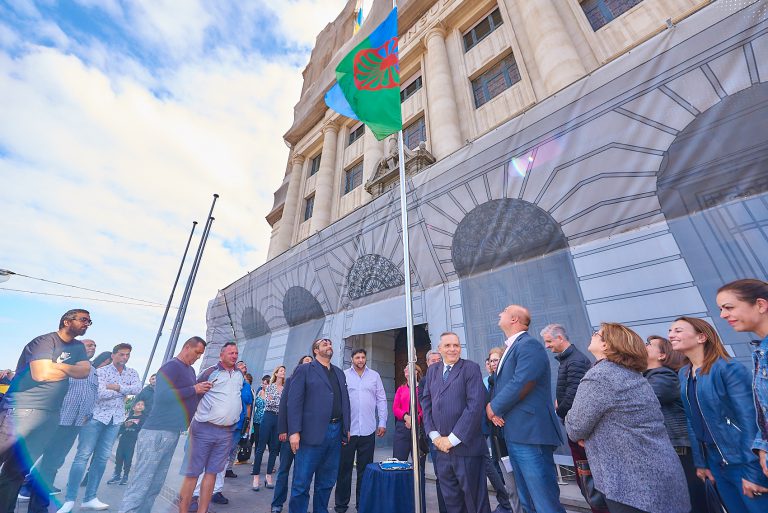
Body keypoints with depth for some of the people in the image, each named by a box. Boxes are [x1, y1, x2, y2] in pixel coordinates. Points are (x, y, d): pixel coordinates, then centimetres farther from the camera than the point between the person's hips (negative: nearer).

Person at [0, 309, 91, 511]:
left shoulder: (78, 347, 12)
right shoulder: (45, 341, -11)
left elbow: (85, 371, 0)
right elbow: (41, 374, -21)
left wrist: (57, 365, -11)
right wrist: (69, 370, -5)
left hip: (49, 414, 6)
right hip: (21, 409, -6)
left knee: (18, 470, 11)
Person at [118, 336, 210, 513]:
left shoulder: (190, 370, 13)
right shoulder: (171, 366, -15)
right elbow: (162, 396, -26)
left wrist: (202, 390, -2)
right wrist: (193, 389, -20)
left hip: (173, 432, 9)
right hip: (157, 432, -9)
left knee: (157, 482, 16)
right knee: (142, 480, -1)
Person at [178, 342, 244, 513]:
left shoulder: (240, 373, 8)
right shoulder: (210, 372, -8)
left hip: (226, 432, 4)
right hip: (204, 429, -4)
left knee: (212, 472, 11)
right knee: (192, 473, 4)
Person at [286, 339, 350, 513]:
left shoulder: (339, 373, 15)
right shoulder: (304, 370, -2)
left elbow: (345, 402, 14)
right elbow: (294, 402, -8)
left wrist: (346, 429, 10)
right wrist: (294, 432, -14)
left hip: (336, 433, 6)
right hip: (313, 433, -5)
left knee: (327, 482, 16)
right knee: (301, 482, 3)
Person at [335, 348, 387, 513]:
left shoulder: (374, 376, 4)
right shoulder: (343, 375, -1)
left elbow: (381, 399, 6)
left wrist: (382, 423, 1)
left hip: (368, 430, 2)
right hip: (347, 429, -1)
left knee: (365, 469, 11)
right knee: (344, 468, 9)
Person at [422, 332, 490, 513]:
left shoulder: (471, 368, -8)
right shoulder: (432, 370, 8)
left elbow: (476, 405, -16)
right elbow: (426, 404, 9)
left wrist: (452, 439, -15)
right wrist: (434, 435, -3)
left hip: (466, 446, -5)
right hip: (442, 447, 5)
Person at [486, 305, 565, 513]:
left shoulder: (529, 345, -14)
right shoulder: (511, 348, 16)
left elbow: (520, 385, -24)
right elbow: (501, 385, 16)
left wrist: (494, 407, -11)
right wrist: (493, 408, -3)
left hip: (531, 434, -10)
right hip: (515, 434, 10)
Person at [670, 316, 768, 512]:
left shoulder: (729, 368, -15)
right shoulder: (683, 374, 5)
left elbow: (750, 420, -17)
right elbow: (692, 421, 9)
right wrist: (700, 462, 9)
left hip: (743, 461, -6)